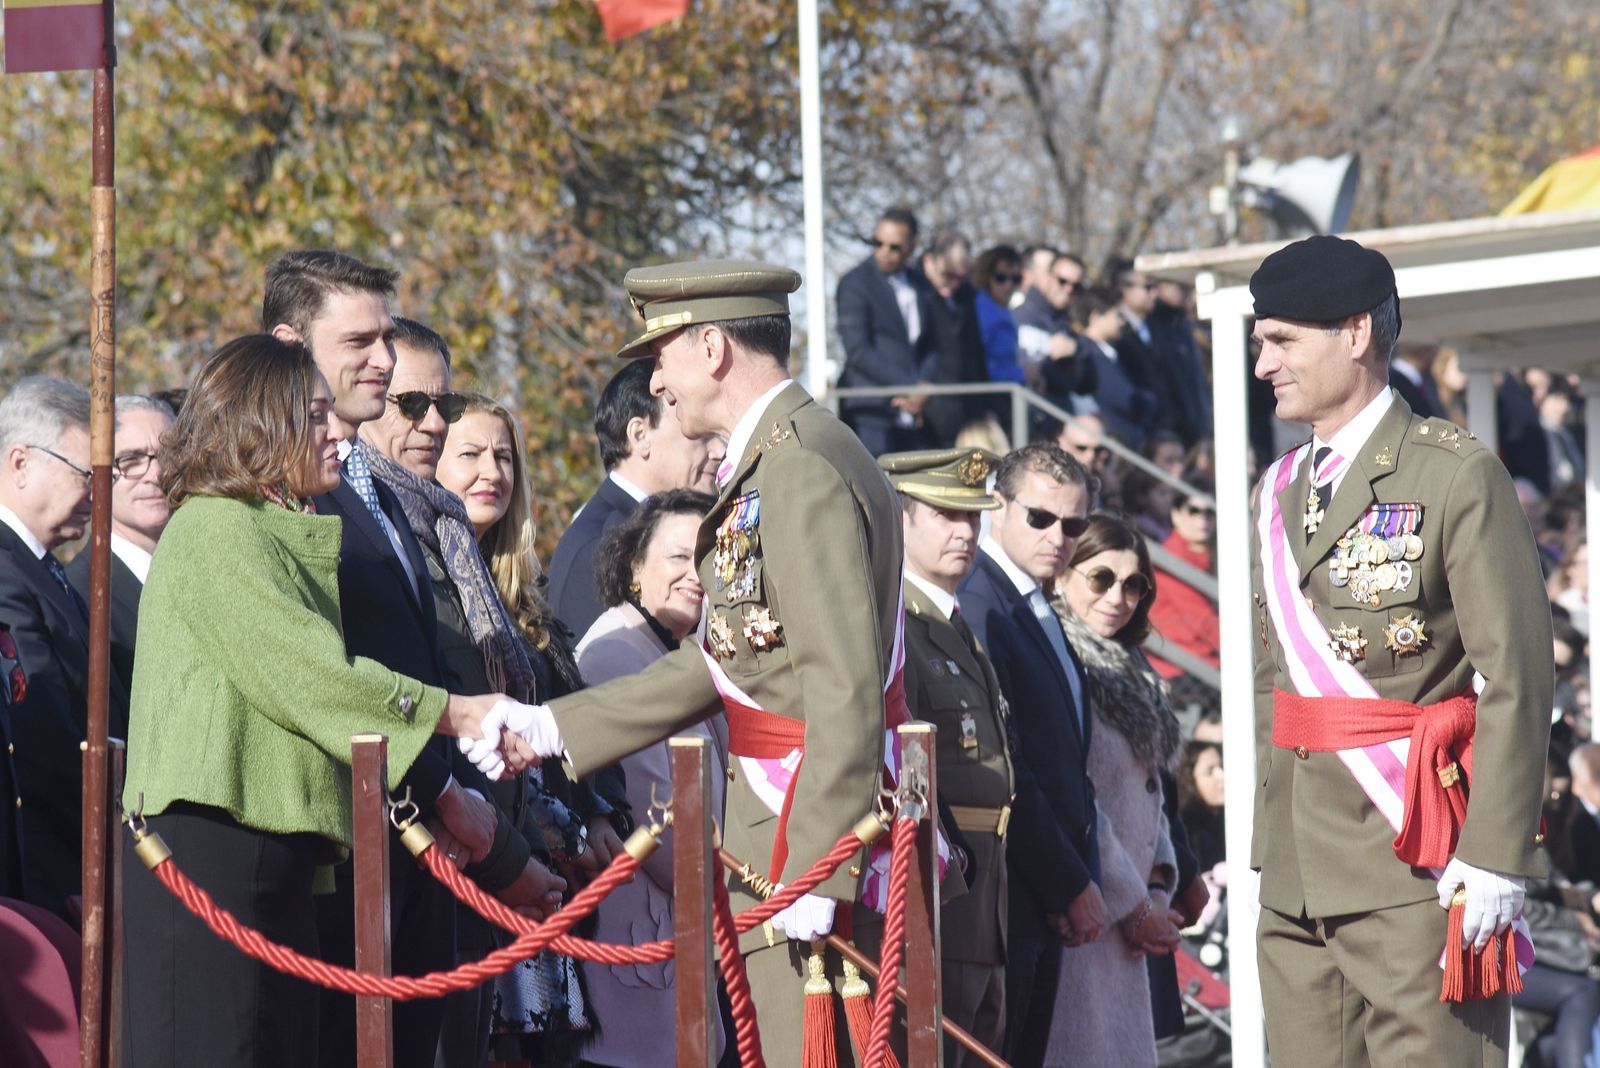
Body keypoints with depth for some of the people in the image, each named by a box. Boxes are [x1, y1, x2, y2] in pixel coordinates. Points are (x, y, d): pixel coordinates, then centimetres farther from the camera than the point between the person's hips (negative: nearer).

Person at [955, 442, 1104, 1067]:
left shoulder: (1041, 614, 17)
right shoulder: (977, 605, -14)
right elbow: (998, 771, -18)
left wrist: (1084, 882, 5)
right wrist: (1072, 887, -12)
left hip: (1050, 903, 9)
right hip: (1001, 897, -9)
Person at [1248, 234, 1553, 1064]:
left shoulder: (1458, 476, -6)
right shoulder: (1279, 492, 17)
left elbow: (1518, 678, -11)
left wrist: (1494, 855, -17)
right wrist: (1270, 852, 13)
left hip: (1415, 870, -7)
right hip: (1297, 884, 7)